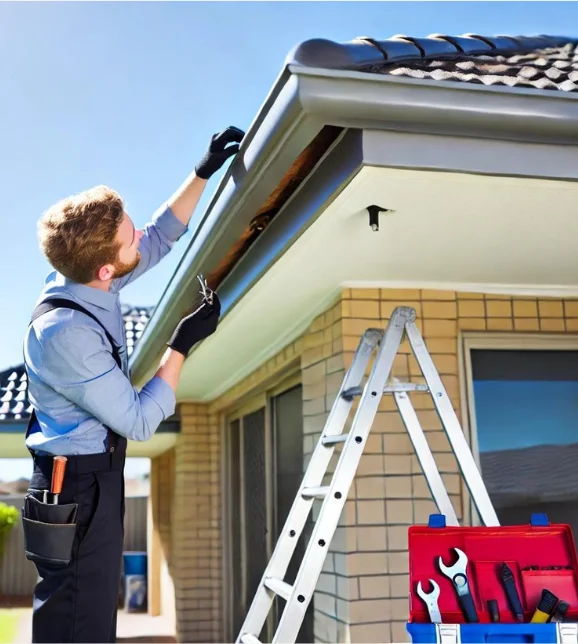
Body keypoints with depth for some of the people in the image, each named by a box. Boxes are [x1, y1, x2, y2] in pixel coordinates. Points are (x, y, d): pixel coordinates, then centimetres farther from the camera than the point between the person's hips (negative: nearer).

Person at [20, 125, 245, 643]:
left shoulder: (89, 280, -4)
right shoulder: (65, 334, -30)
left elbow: (161, 239, 13)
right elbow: (140, 421, -23)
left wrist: (203, 174, 9)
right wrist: (182, 344, -19)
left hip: (96, 474, 10)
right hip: (77, 486, -10)